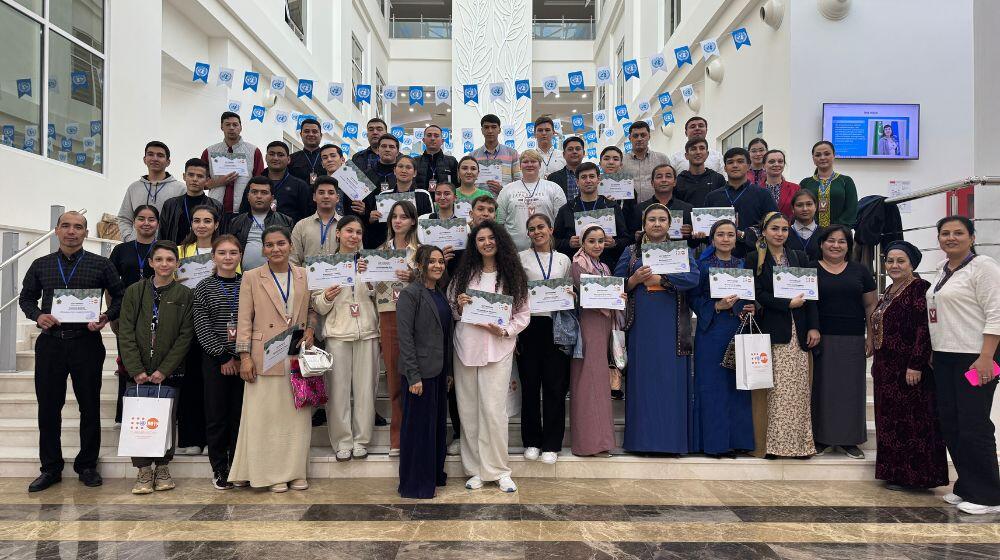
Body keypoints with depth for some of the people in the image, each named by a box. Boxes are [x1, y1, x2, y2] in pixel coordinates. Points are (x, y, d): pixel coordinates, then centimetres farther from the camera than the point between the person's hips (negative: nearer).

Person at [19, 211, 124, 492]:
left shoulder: (101, 265, 2)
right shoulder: (41, 265, 9)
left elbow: (120, 295, 6)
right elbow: (26, 297, 17)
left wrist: (107, 317, -11)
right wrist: (37, 315, -3)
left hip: (87, 342, -2)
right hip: (50, 343, 2)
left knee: (90, 407, 5)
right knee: (48, 407, 6)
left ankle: (87, 466, 18)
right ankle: (50, 468, 20)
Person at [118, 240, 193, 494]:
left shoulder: (184, 295, 2)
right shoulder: (134, 292, 5)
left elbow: (185, 336, -2)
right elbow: (125, 333, 1)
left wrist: (164, 370, -9)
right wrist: (136, 370, -8)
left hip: (169, 372, -1)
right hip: (138, 372, 1)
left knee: (166, 420, 2)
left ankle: (163, 469, 17)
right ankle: (144, 473, 10)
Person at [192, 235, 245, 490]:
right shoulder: (204, 287, 2)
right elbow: (201, 327, -3)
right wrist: (223, 356, -8)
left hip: (243, 359, 1)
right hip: (215, 359, -1)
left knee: (240, 413, 4)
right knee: (216, 414, 4)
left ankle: (238, 466, 17)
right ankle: (219, 469, 16)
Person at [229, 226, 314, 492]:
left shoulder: (304, 276, 9)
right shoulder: (251, 278, 3)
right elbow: (244, 320, 1)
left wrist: (310, 331, -3)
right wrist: (244, 357, -6)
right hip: (265, 357, -2)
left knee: (297, 414, 6)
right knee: (266, 414, 1)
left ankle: (295, 472, 17)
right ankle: (273, 474, 11)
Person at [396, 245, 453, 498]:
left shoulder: (440, 294, 13)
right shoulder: (410, 294, -11)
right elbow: (405, 337, -16)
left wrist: (449, 371, 13)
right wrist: (413, 376, -19)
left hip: (438, 371, 8)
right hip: (420, 372, -8)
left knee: (438, 424, 15)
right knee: (418, 427, 2)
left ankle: (434, 474, 30)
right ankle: (414, 484, 14)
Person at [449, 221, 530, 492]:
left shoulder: (513, 275, 4)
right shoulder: (465, 273, 10)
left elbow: (523, 314, 4)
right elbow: (450, 311, 15)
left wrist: (504, 330, -12)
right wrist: (458, 307, -6)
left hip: (498, 349, -2)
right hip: (466, 346, 3)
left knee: (493, 410, -7)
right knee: (468, 410, 5)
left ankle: (498, 470, 8)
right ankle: (475, 469, 17)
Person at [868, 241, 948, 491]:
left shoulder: (919, 289, -11)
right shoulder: (888, 292, 15)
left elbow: (925, 329, -18)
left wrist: (916, 365, -23)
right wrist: (876, 364, 20)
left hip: (909, 369, -9)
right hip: (887, 369, 9)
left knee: (911, 420, -2)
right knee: (891, 419, 13)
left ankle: (911, 475, 6)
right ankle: (895, 472, 23)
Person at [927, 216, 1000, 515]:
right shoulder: (941, 269, 16)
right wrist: (931, 354, 18)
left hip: (974, 359, -8)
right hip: (944, 358, 8)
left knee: (974, 427, -4)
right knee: (949, 424, 10)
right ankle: (966, 487, 22)